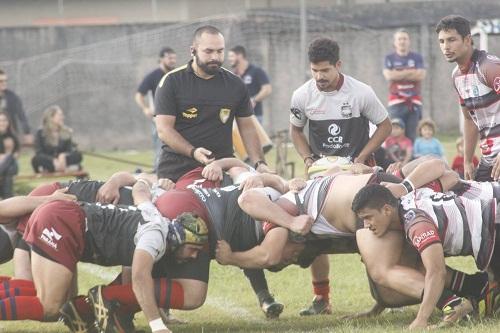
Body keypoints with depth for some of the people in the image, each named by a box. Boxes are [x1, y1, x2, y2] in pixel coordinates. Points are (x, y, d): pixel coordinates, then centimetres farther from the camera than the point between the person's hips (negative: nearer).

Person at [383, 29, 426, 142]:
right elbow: (389, 75, -9)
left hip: (414, 101, 2)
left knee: (411, 136, 1)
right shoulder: (390, 58, 8)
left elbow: (421, 76, -4)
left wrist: (399, 74, -5)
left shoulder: (417, 58, 10)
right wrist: (410, 72, -5)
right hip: (396, 102, -2)